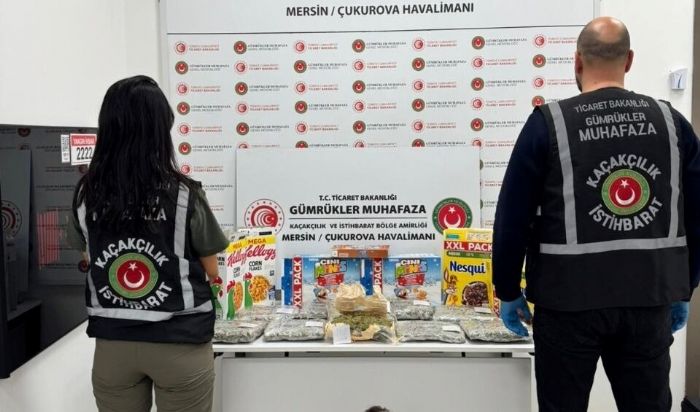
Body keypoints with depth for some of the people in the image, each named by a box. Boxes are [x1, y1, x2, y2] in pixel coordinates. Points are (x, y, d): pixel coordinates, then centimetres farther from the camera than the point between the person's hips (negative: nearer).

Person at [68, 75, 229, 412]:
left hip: (112, 345, 3)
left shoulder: (86, 195, -5)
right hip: (179, 345, -2)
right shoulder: (184, 195, -15)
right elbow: (213, 271, -6)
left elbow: (91, 260, 8)